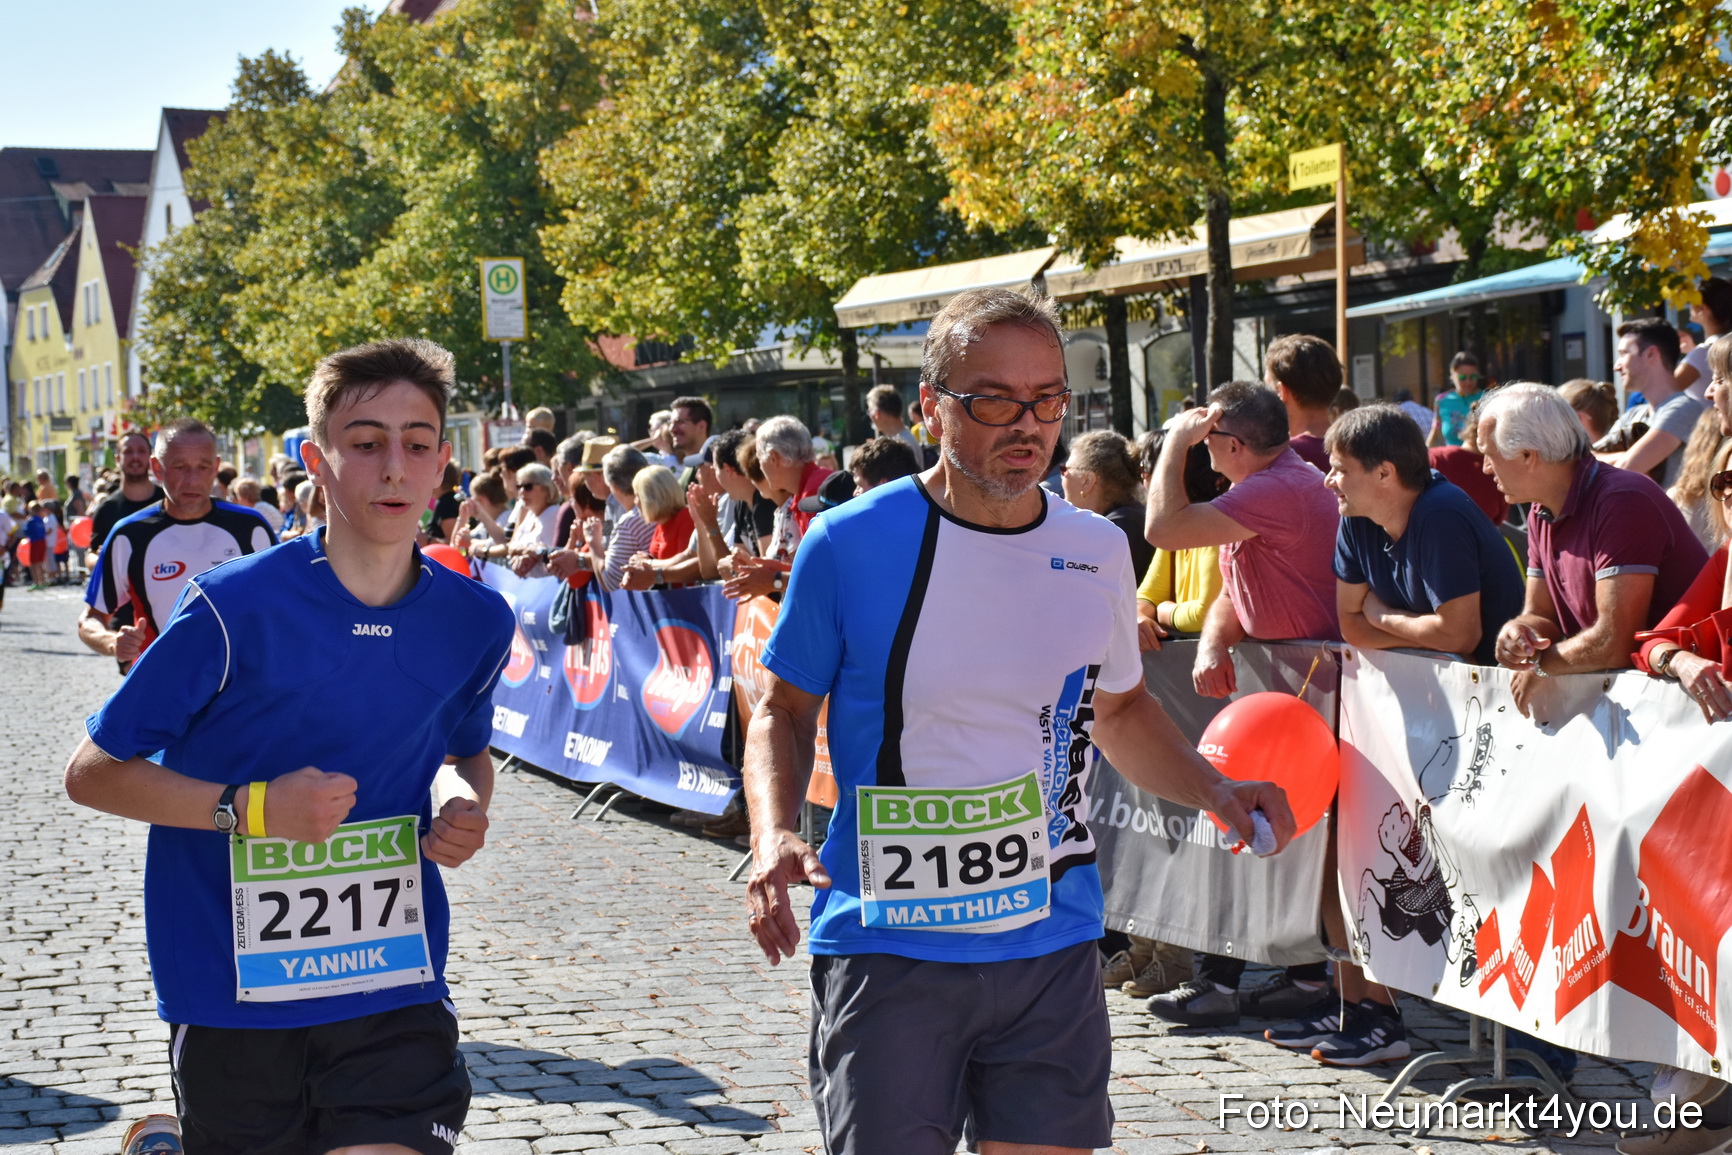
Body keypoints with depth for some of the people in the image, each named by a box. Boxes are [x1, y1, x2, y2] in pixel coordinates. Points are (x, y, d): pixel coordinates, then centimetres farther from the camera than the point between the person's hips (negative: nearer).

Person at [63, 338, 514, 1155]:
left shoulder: (475, 621, 1)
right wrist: (250, 807, -18)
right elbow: (92, 772, -6)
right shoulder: (234, 608, -12)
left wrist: (466, 805, -1)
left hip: (395, 984, 3)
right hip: (234, 988, -2)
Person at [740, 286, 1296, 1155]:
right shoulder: (850, 544, -7)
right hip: (888, 950, -3)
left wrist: (1214, 791, 3)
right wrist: (773, 835, -16)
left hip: (1051, 951, 3)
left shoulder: (1097, 554, 5)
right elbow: (784, 713, 3)